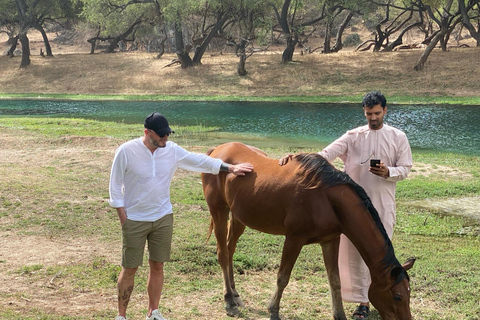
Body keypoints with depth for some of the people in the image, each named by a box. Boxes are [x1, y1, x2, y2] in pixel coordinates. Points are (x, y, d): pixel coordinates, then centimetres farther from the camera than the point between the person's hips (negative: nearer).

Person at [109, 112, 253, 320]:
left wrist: (230, 168, 7)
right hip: (134, 220, -4)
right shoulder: (126, 151, -13)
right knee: (130, 269, 3)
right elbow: (115, 185, -7)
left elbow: (199, 161, 7)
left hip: (163, 218, 4)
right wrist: (123, 217, -10)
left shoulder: (172, 150, -3)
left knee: (157, 266, 10)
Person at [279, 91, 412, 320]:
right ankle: (363, 301, 13)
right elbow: (327, 154, -7)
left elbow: (405, 168, 4)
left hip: (383, 204, -1)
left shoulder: (398, 137, 4)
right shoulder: (353, 136, 3)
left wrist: (388, 172, -18)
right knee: (354, 249, 2)